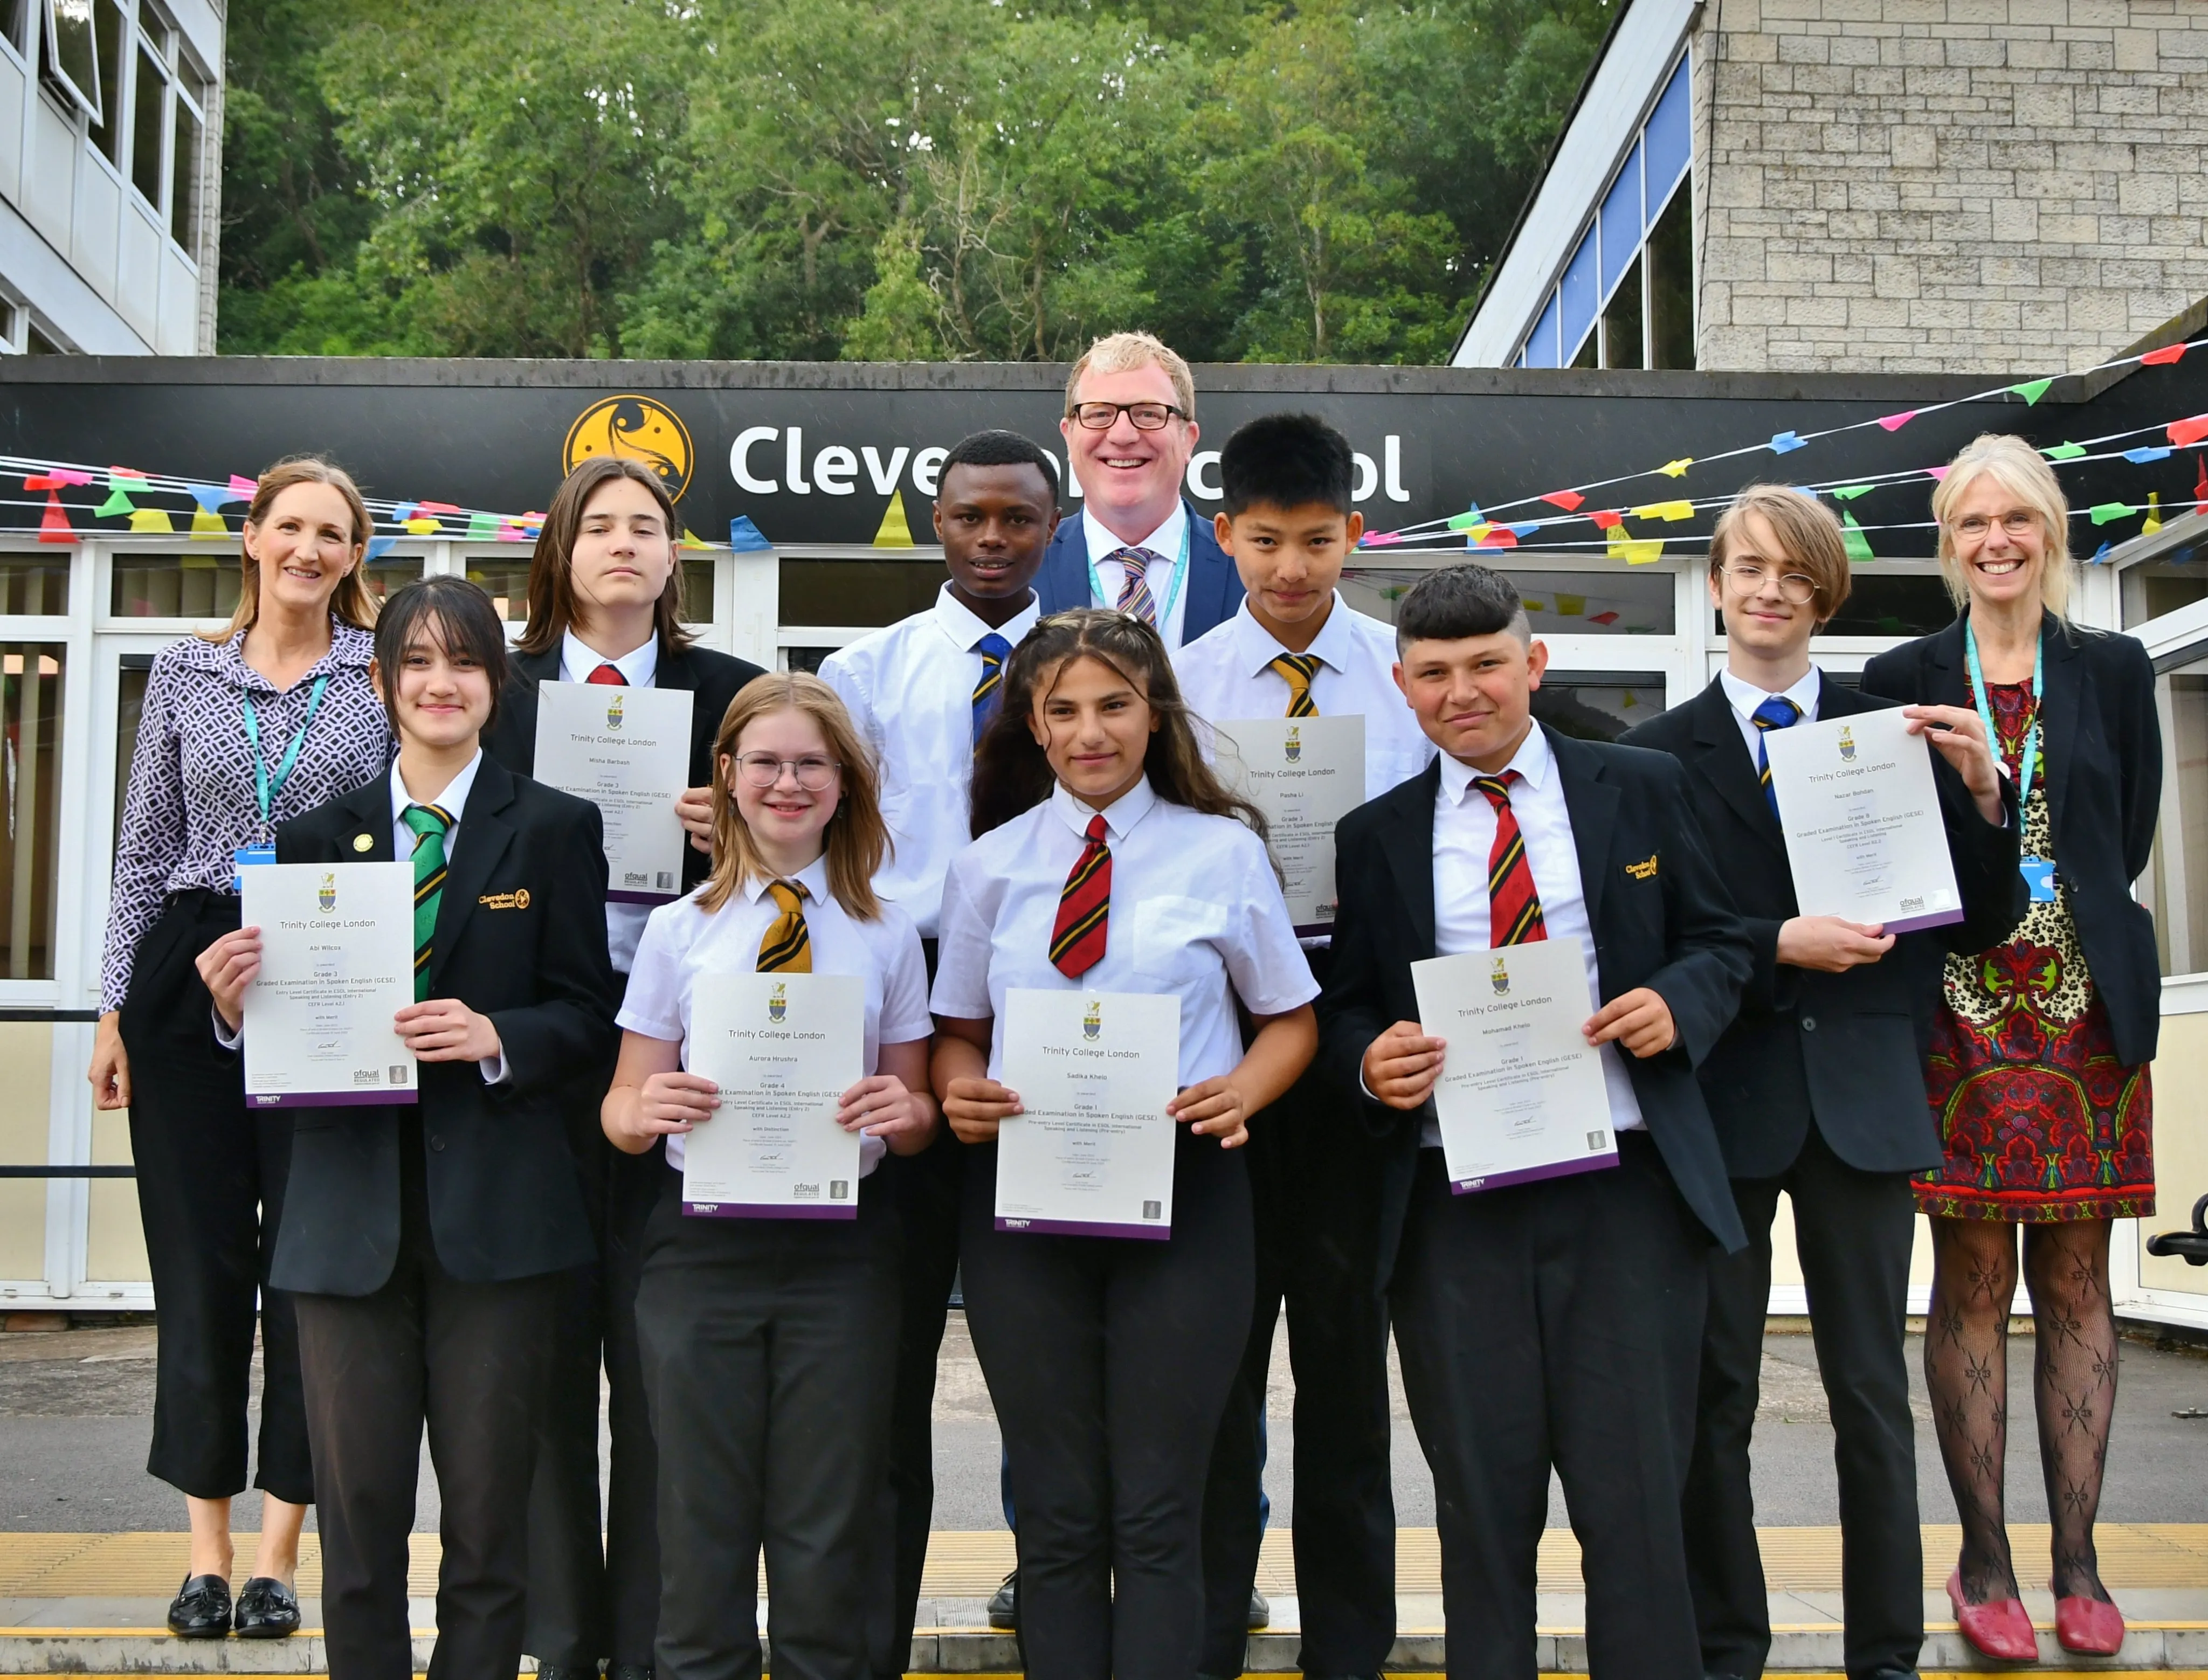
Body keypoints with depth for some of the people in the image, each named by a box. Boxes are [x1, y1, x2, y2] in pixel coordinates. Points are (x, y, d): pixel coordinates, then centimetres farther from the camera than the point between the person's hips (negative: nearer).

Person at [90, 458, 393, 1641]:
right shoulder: (184, 670, 9)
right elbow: (145, 847, 10)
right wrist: (115, 1006, 4)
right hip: (189, 977, 2)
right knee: (199, 1263, 5)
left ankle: (278, 1553, 13)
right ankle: (207, 1550, 17)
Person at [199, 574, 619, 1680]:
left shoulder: (555, 830, 5)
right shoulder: (316, 838, 11)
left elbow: (589, 1018, 0)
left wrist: (497, 1039, -18)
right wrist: (237, 1005, -12)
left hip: (495, 1210, -2)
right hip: (350, 1209, 2)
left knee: (488, 1510, 5)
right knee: (357, 1509, 6)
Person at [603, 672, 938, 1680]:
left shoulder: (888, 936, 6)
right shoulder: (679, 930, 5)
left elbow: (916, 1112, 8)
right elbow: (623, 1106, 4)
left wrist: (903, 1113, -15)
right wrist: (646, 1110, -18)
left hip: (842, 1248, 0)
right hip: (702, 1245, 0)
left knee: (828, 1533, 5)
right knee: (703, 1523, 5)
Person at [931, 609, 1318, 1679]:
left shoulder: (1223, 851, 4)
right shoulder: (989, 866, 9)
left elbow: (1289, 1020, 8)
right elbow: (957, 1028, 13)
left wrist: (1241, 1092, -13)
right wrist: (959, 1091, -10)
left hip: (1183, 1191, -2)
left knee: (1158, 1511, 1)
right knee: (1057, 1512, 8)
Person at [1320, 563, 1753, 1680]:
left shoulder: (1642, 789, 9)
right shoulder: (1376, 835, 12)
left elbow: (1720, 943, 11)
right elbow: (1347, 1008, 13)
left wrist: (1677, 1004, -10)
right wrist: (1371, 1063, -9)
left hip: (1625, 1188, -1)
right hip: (1453, 1204, 1)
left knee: (1635, 1499, 0)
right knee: (1482, 1507, 7)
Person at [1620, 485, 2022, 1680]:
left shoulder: (1894, 732, 7)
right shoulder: (1659, 753, 3)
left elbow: (1981, 925, 6)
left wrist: (1978, 791, -9)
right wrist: (1779, 945, -16)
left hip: (1861, 1099, 1)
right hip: (1721, 1097, -1)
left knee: (1874, 1397, 7)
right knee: (1714, 1397, 8)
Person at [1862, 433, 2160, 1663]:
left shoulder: (2114, 671, 8)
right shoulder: (1903, 680, 5)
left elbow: (2128, 842, 8)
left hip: (2088, 1008, 1)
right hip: (1957, 1010, -1)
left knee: (2076, 1283, 5)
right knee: (1972, 1284, 1)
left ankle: (2078, 1560, 12)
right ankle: (1984, 1560, 10)